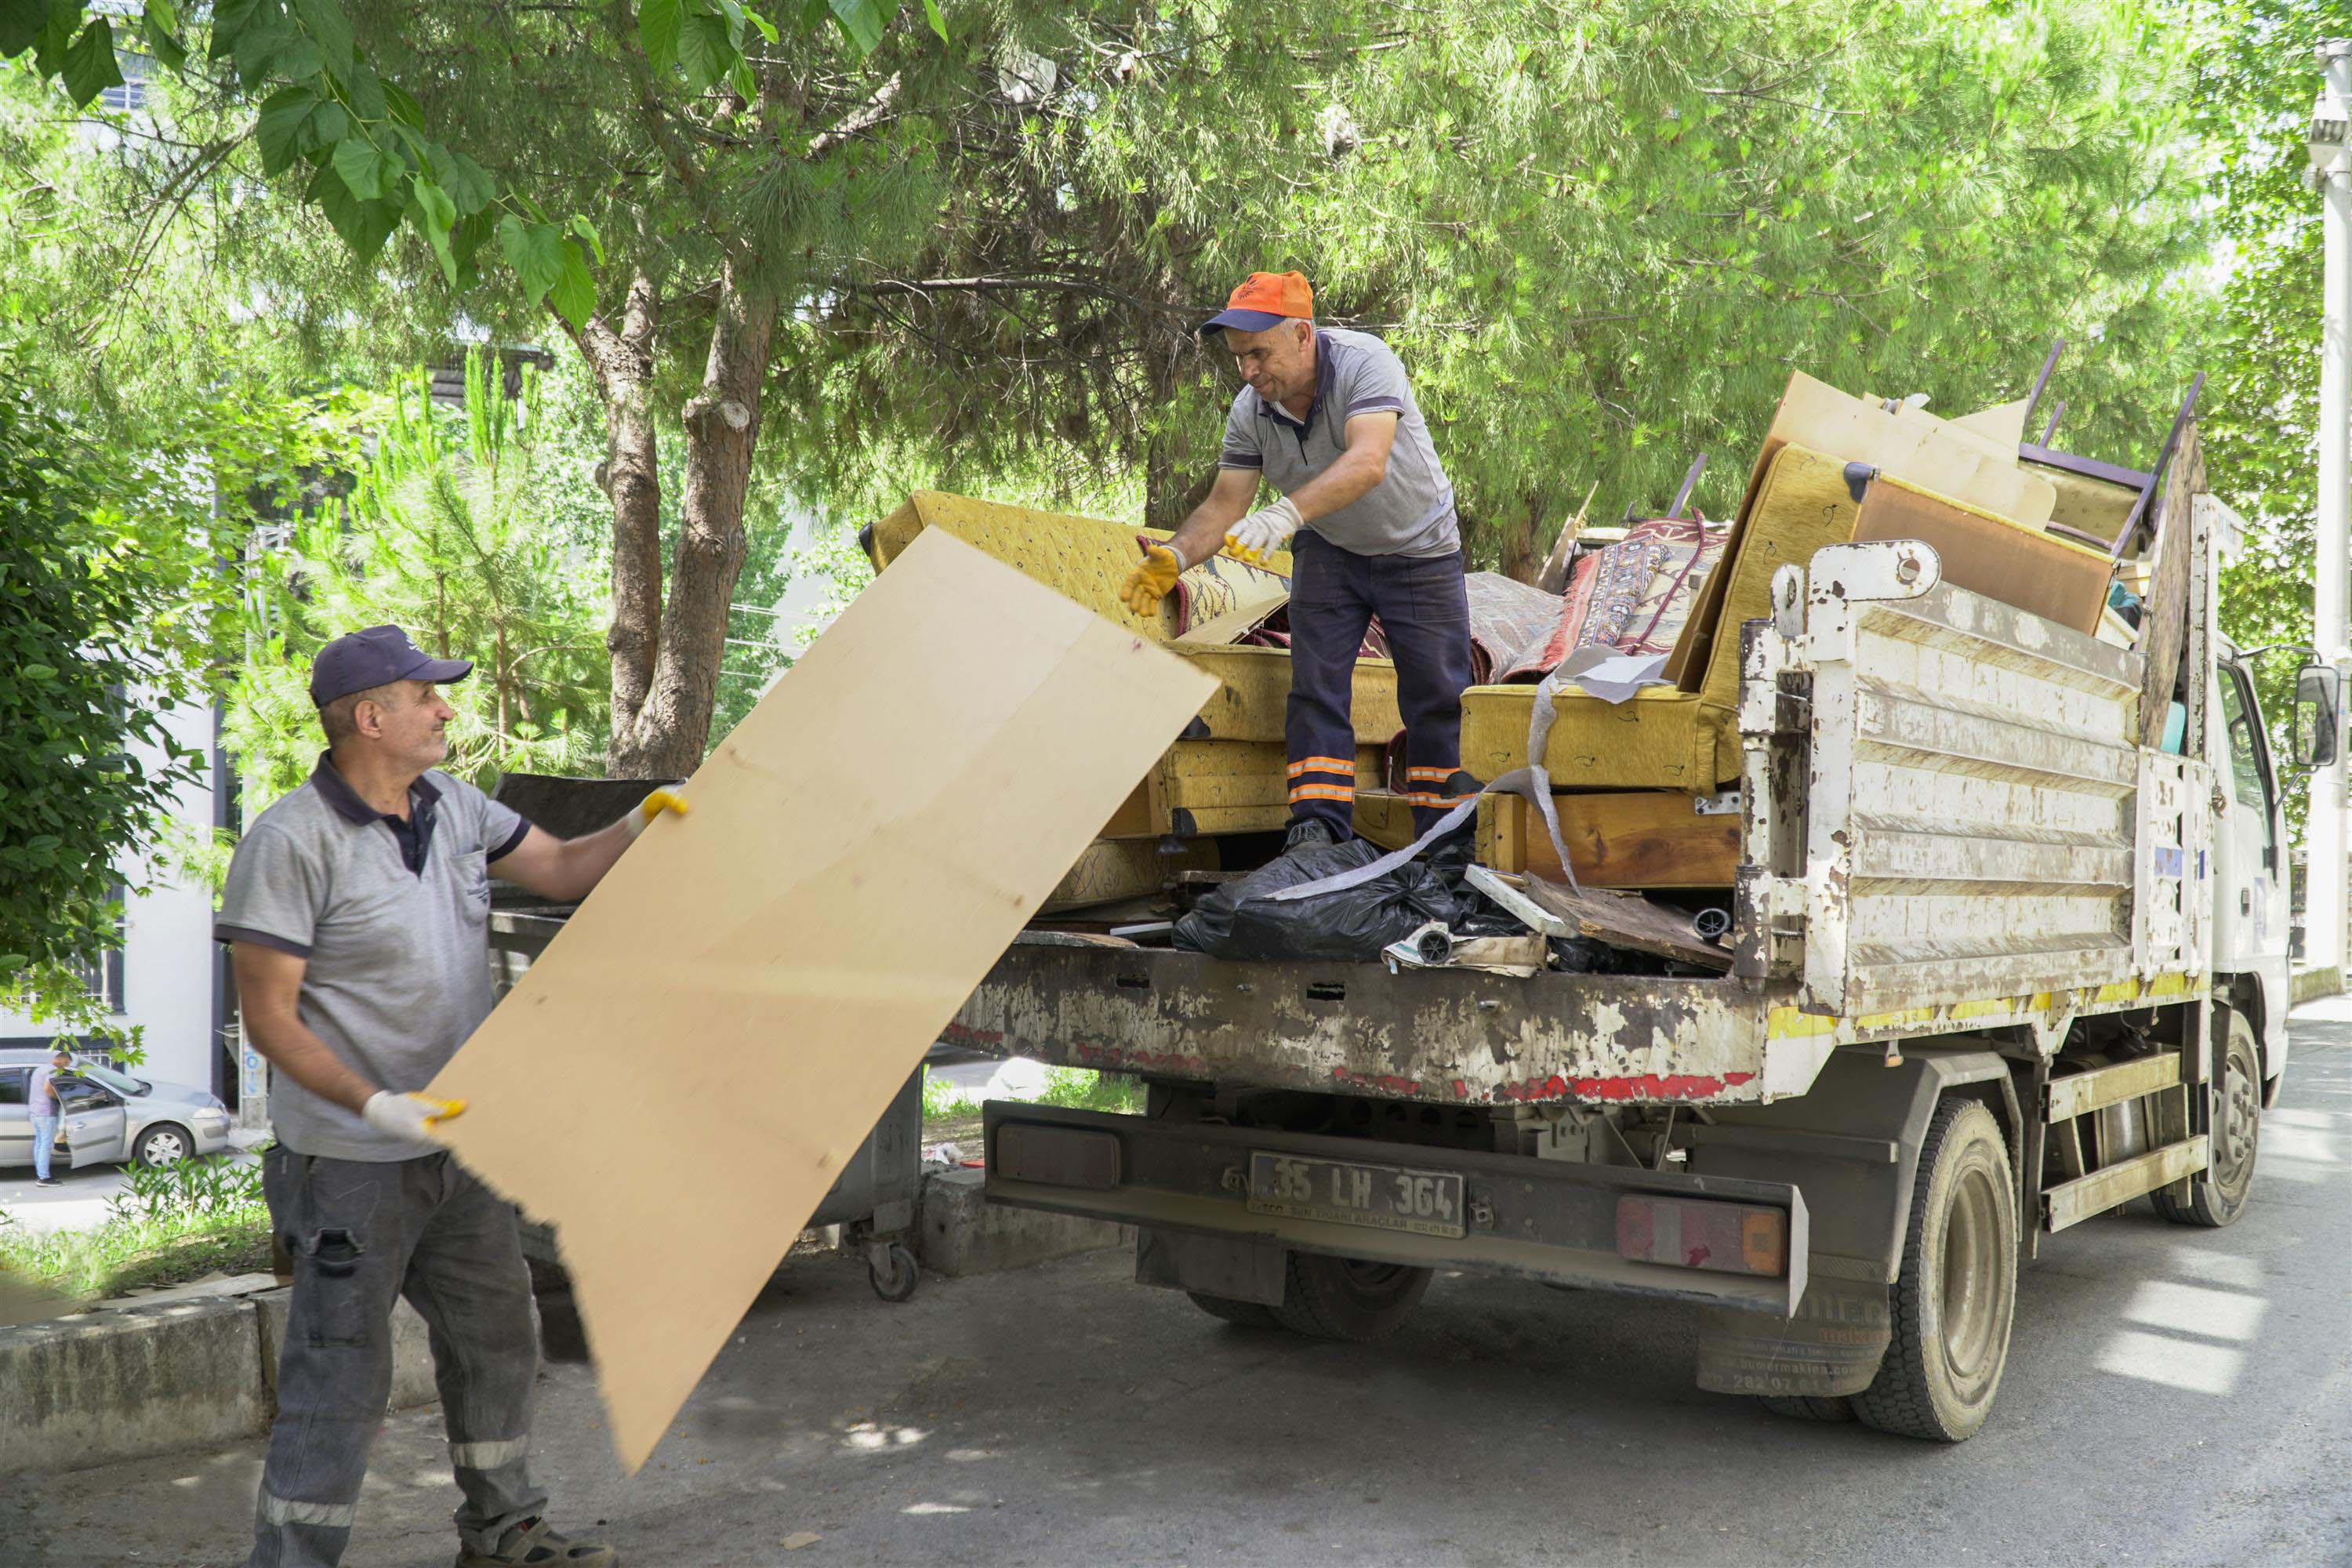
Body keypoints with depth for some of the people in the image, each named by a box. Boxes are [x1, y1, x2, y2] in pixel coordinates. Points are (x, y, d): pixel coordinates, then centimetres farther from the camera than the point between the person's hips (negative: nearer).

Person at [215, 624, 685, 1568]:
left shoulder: (453, 808, 4)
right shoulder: (290, 842, -18)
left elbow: (562, 870, 14)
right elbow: (268, 1017, -18)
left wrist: (643, 826, -5)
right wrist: (378, 1107, -28)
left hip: (456, 1142, 8)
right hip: (353, 1163, -8)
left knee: (497, 1337, 18)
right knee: (340, 1375, -1)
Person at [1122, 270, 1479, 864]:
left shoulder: (1365, 363, -31)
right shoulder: (1249, 412, -16)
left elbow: (1367, 463, -47)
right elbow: (1224, 506, -13)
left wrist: (1285, 514, -60)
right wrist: (1175, 556, -33)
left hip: (1418, 550, -3)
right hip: (1329, 551, 3)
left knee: (1437, 697, 1)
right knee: (1315, 685, -10)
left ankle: (1447, 845, 12)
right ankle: (1319, 828, -8)